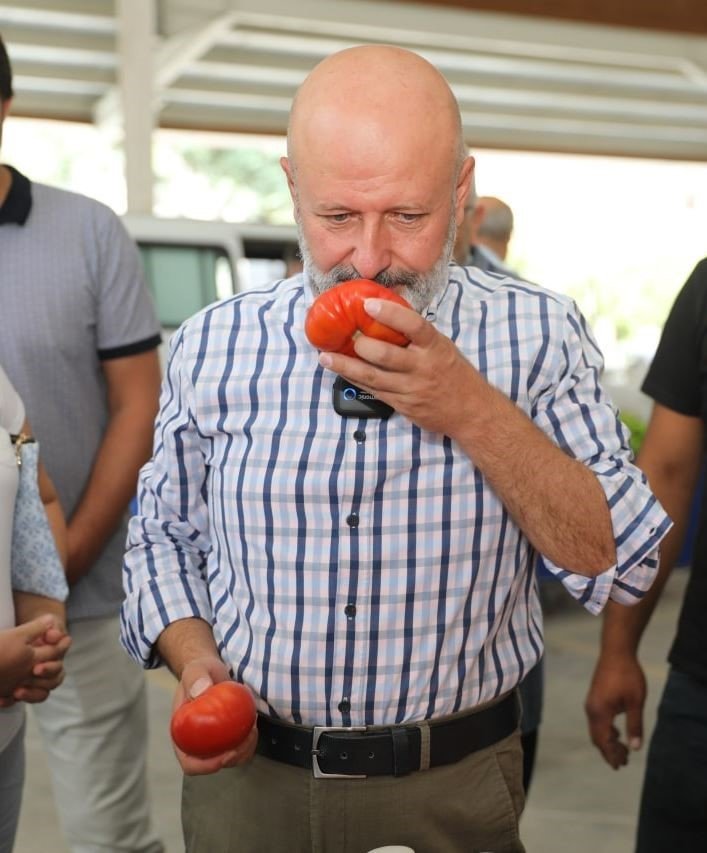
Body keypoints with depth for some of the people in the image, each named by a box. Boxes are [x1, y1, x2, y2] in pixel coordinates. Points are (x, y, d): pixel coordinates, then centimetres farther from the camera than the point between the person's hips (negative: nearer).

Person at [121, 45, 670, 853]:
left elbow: (619, 564, -13)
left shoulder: (538, 334, -9)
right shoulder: (211, 345, -6)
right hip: (245, 775, 1)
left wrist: (472, 412, -25)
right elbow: (163, 537, 6)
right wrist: (195, 664, -12)